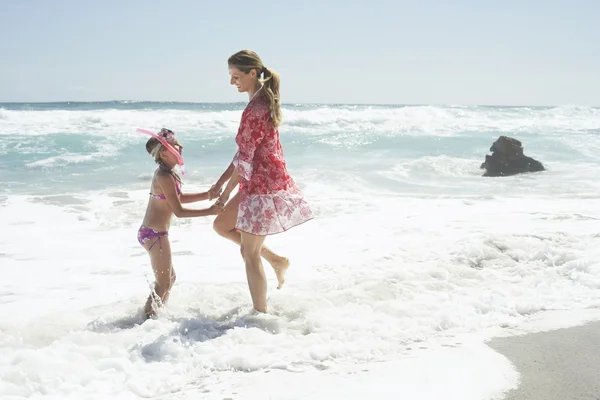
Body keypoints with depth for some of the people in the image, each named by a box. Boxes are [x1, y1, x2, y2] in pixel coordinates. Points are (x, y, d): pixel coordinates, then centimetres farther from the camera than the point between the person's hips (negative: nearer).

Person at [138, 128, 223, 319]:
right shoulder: (166, 177, -21)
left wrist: (207, 195, 13)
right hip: (155, 234, -10)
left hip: (148, 232, 10)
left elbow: (179, 197, 21)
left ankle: (155, 314, 30)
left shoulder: (163, 173, 9)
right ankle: (147, 317, 6)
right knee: (163, 283, 0)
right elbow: (179, 211, -20)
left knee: (170, 277, 21)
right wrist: (208, 211, -16)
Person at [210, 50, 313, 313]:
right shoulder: (263, 101, 9)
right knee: (221, 225, 21)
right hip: (262, 181, 10)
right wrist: (220, 182, 14)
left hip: (263, 185, -10)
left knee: (250, 254, 1)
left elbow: (244, 160, -17)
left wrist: (227, 191, -3)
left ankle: (260, 314, 14)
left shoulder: (255, 110, -22)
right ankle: (276, 260, 26)